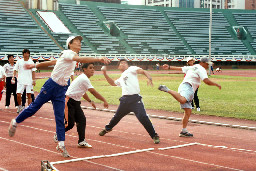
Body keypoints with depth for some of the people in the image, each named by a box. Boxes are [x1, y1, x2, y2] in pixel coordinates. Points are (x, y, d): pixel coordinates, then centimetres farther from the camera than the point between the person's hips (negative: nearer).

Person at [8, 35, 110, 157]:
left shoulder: (72, 56, 13)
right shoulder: (67, 53, -13)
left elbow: (52, 62, 20)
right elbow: (81, 59, -33)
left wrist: (35, 66, 27)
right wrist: (99, 59, -43)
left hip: (61, 90, 7)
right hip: (51, 86, -7)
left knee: (60, 117, 1)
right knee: (34, 107, 6)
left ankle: (61, 144, 1)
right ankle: (15, 122, 28)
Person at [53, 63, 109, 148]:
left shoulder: (84, 78, 12)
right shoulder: (84, 79, -19)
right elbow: (93, 92, -22)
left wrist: (90, 101, 20)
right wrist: (104, 101, -17)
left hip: (76, 102, 10)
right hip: (69, 101, -10)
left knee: (82, 120, -1)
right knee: (70, 123, -6)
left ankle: (81, 141, 0)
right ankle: (57, 135, 18)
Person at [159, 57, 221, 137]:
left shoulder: (192, 67, 29)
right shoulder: (201, 69, 2)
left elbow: (180, 68, 30)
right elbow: (207, 81, -10)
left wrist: (169, 67, 35)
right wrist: (216, 84, 1)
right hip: (187, 87, -10)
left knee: (188, 111, 5)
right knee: (182, 100, -40)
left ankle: (184, 131, 2)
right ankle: (167, 90, -32)